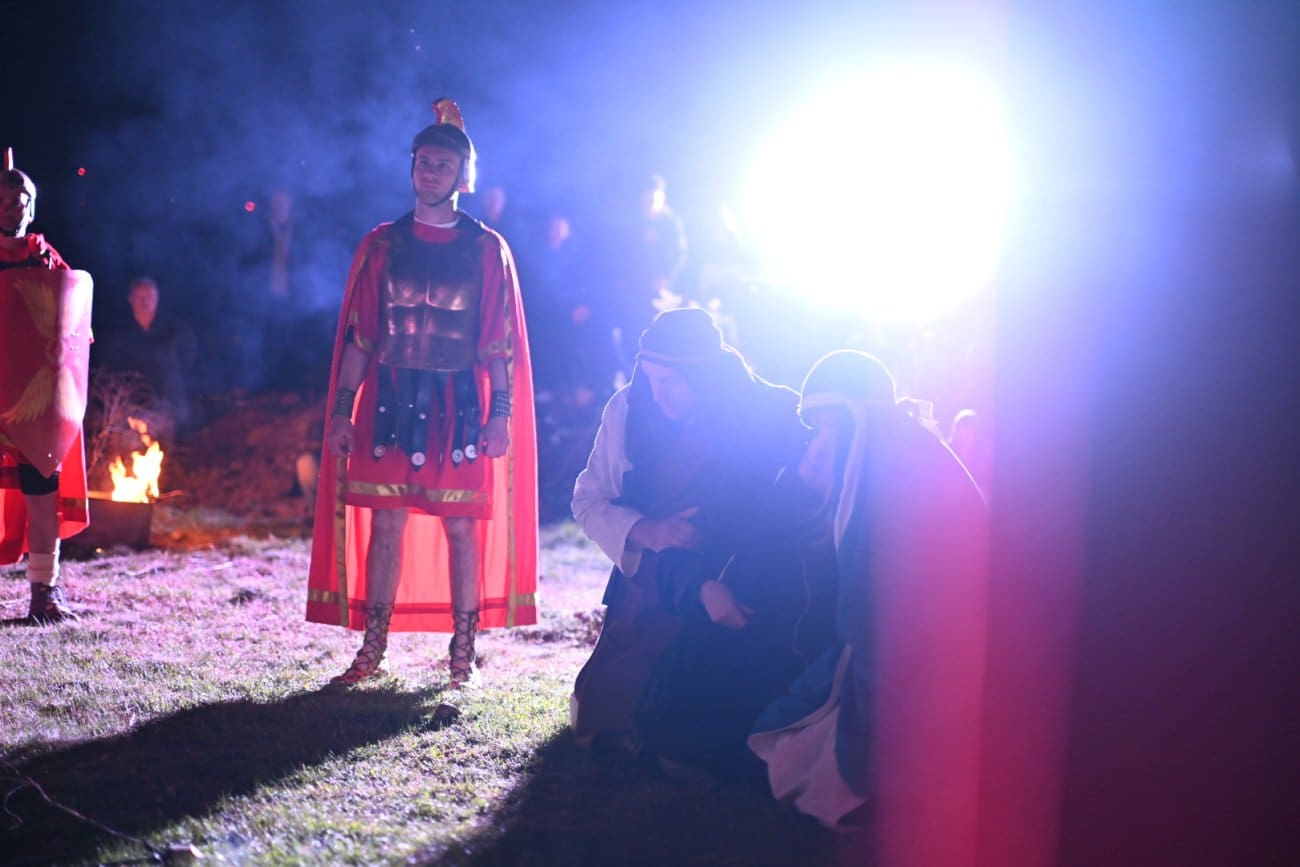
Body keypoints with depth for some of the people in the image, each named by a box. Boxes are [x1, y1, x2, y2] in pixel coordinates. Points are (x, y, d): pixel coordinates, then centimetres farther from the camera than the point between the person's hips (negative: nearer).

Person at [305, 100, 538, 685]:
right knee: (385, 522, 2)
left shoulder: (486, 250, 3)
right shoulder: (382, 245, 8)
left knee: (461, 526, -1)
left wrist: (500, 412, -8)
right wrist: (342, 407, 0)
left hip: (458, 405, -1)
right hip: (390, 400, 2)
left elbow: (500, 341, 0)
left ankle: (463, 652, 7)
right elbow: (359, 333, 6)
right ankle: (372, 648, 9)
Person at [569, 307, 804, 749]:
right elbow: (588, 501, 1)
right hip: (648, 594, 4)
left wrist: (712, 587, -30)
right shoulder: (629, 408, -2)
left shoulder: (770, 417, -13)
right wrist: (645, 530, -19)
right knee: (593, 712, 2)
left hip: (729, 598, -4)